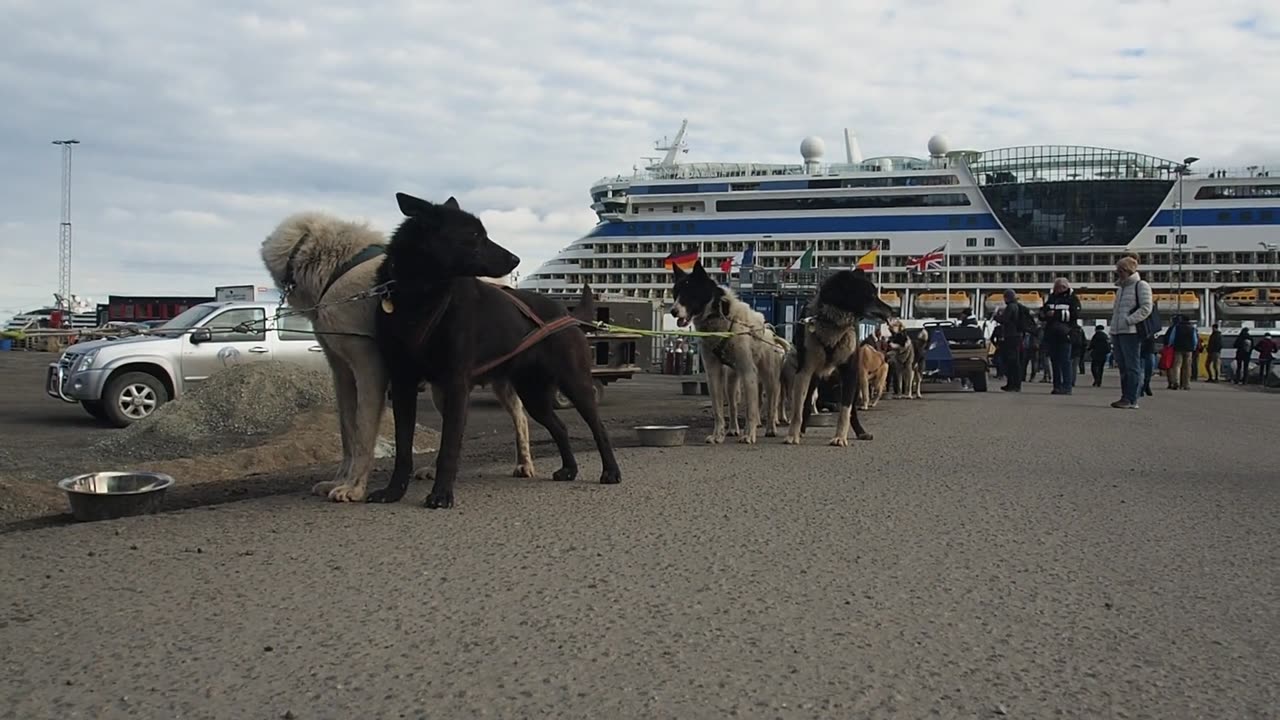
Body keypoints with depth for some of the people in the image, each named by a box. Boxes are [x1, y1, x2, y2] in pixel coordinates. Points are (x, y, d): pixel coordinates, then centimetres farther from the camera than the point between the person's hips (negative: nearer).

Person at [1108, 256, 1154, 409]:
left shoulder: (1141, 285, -3)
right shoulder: (1120, 288, 22)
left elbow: (1146, 308, -12)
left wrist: (1128, 321, -17)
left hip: (1131, 333, -9)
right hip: (1117, 332, 9)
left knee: (1132, 366, -8)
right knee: (1123, 366, 10)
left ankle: (1131, 399, -10)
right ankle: (1125, 397, 14)